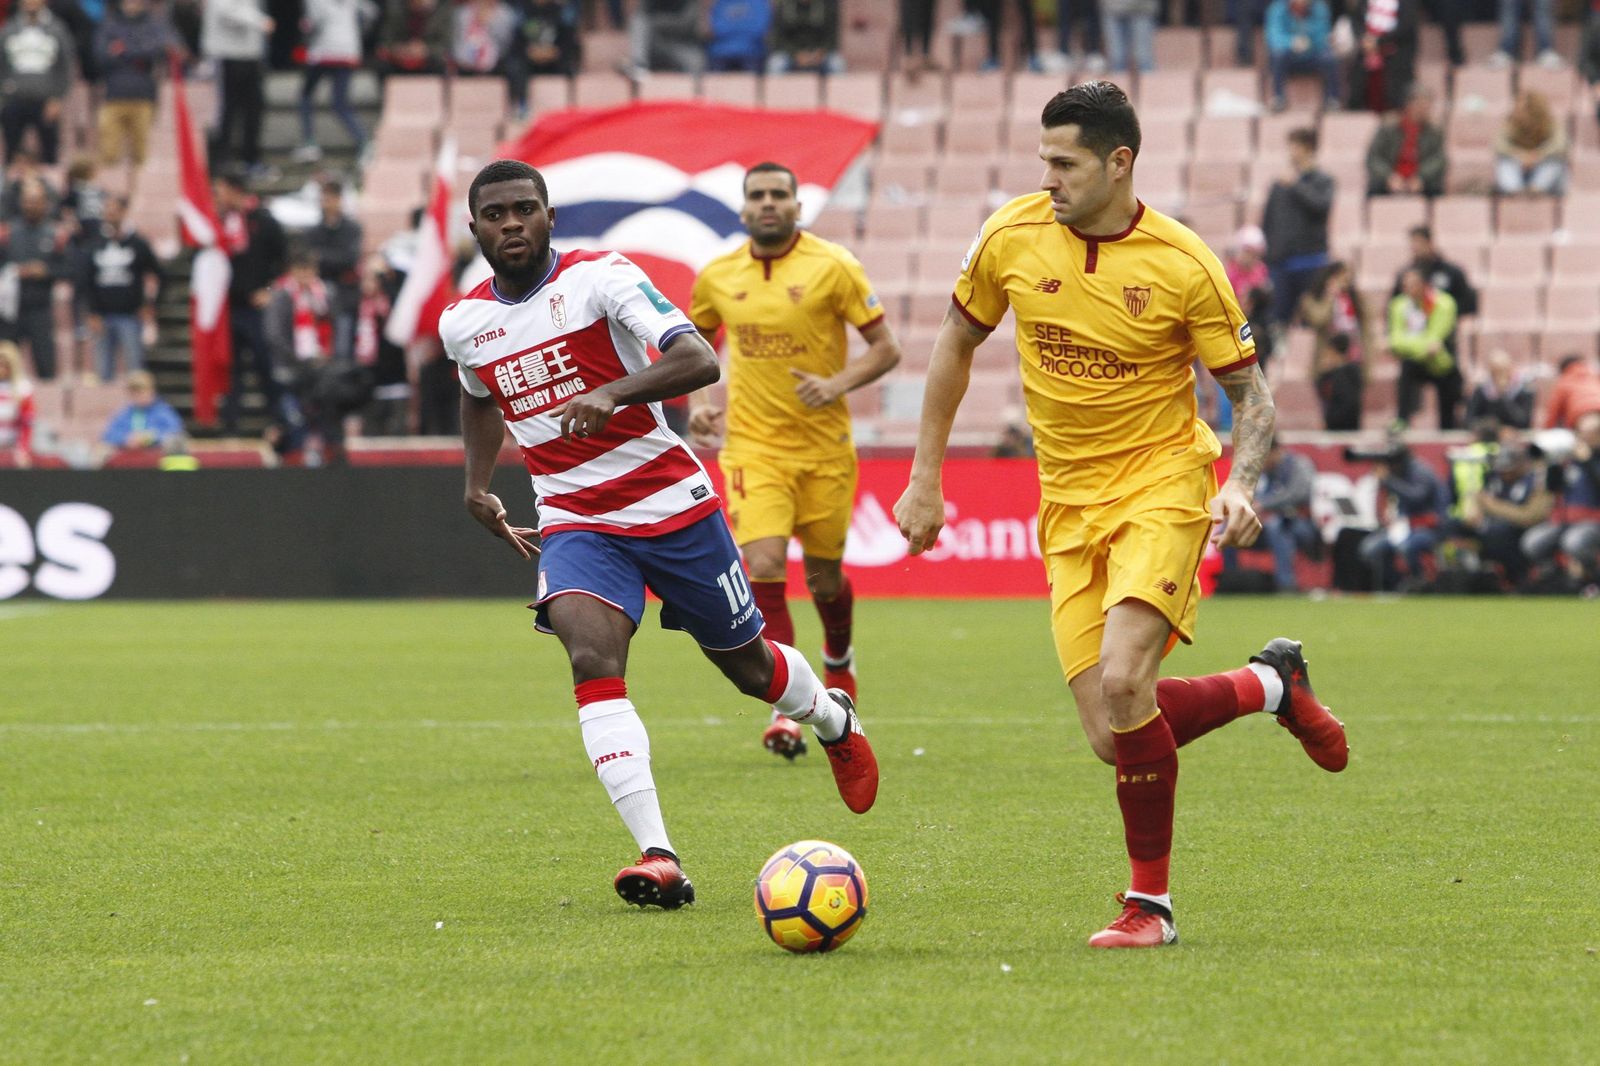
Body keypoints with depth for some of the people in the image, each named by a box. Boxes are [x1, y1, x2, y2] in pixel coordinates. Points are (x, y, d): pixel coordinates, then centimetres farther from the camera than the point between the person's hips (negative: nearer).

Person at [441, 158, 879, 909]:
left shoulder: (600, 278, -13)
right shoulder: (462, 324, 3)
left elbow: (699, 361, -25)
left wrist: (614, 392, -40)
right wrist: (476, 485, 16)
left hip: (671, 503, -2)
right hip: (574, 521, 2)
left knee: (745, 663, 13)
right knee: (592, 659, -26)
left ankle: (834, 721, 50)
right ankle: (658, 857, -31)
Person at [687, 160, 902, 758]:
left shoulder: (832, 267, -6)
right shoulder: (717, 277, 2)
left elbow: (885, 347, -4)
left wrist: (840, 383, -20)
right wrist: (696, 404, 3)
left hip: (824, 447, -1)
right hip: (753, 446, 1)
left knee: (824, 576, 11)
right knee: (764, 567, -17)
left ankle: (838, 660, 44)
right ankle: (784, 707, -13)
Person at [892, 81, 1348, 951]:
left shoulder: (1182, 265, -13)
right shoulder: (1011, 237, -4)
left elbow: (1250, 393, -4)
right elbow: (958, 341, 13)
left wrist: (1241, 483, -23)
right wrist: (925, 478, 12)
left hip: (1161, 487, -4)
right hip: (1068, 505, 4)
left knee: (1122, 681, -26)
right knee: (1114, 739, -3)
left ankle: (1150, 903, -7)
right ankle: (1272, 686, 26)